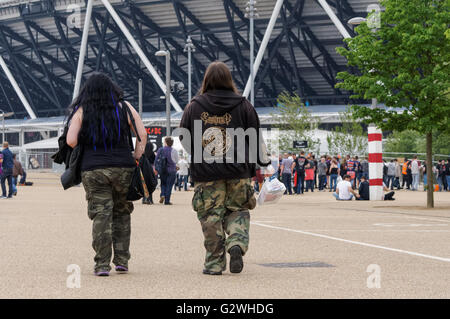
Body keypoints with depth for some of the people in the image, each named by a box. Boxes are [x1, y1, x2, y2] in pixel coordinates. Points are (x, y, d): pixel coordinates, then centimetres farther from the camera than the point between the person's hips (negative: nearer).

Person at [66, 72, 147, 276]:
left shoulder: (81, 111, 2)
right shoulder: (124, 107, 5)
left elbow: (71, 141, -6)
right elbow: (142, 135, 0)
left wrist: (87, 153, 11)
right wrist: (136, 159, 9)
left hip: (93, 170, -1)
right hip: (123, 168, 1)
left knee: (101, 215, -1)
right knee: (122, 213, 14)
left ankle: (102, 265, -5)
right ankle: (122, 260, 13)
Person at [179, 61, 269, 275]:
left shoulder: (194, 106, 3)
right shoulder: (243, 105, 3)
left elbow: (184, 138, 10)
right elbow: (255, 136, 8)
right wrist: (263, 162, 20)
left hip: (205, 172, 0)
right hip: (238, 171, 1)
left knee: (211, 217, 4)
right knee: (238, 211, 13)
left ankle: (214, 263, 4)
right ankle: (237, 244, -12)